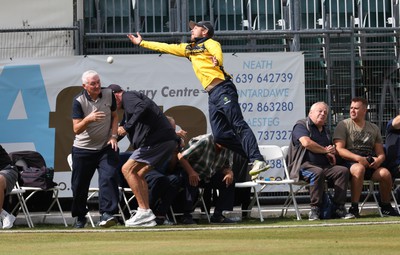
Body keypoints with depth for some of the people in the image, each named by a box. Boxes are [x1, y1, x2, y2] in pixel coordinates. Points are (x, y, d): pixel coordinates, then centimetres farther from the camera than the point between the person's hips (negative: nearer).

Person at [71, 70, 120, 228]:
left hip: (106, 147, 1)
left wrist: (113, 136, -2)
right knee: (80, 185, 5)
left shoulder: (108, 94, -2)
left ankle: (106, 214, -23)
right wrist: (88, 119, -35)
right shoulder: (79, 101, -11)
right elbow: (76, 129, -16)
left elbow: (114, 116, 12)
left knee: (108, 178, -19)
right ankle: (80, 217, 24)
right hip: (83, 149, -1)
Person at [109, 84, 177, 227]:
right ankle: (147, 217, 7)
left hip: (156, 139, -10)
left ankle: (144, 211, -17)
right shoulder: (133, 98, 32)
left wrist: (126, 127, -17)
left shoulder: (128, 97, 1)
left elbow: (142, 107, -19)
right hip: (168, 141, 10)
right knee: (139, 174, 14)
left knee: (127, 169, -10)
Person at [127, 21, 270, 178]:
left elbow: (217, 53, -18)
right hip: (212, 94, 8)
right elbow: (165, 47, 33)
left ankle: (258, 161, -25)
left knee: (238, 125, -17)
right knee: (220, 135, -3)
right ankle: (251, 156, -2)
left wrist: (217, 61, -41)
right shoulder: (189, 49, 27)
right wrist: (141, 43, 36)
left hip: (222, 88, -8)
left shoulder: (209, 43, 4)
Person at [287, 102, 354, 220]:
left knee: (343, 170, -19)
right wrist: (326, 151, -6)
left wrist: (332, 154, 8)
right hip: (304, 165, -7)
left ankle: (339, 208, -21)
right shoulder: (301, 125, 2)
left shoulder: (325, 131, 26)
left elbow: (331, 151, 35)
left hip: (324, 166, 7)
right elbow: (306, 143, -17)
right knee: (318, 172, -38)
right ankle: (315, 208, -29)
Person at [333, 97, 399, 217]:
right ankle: (354, 207, -34)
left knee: (385, 173, -27)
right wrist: (358, 158, -18)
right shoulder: (343, 125, 7)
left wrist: (379, 160, -9)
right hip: (350, 162, -4)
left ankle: (386, 206, -4)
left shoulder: (374, 128, 20)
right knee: (359, 169, -40)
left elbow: (381, 153, 17)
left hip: (370, 164, 4)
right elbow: (339, 149, -6)